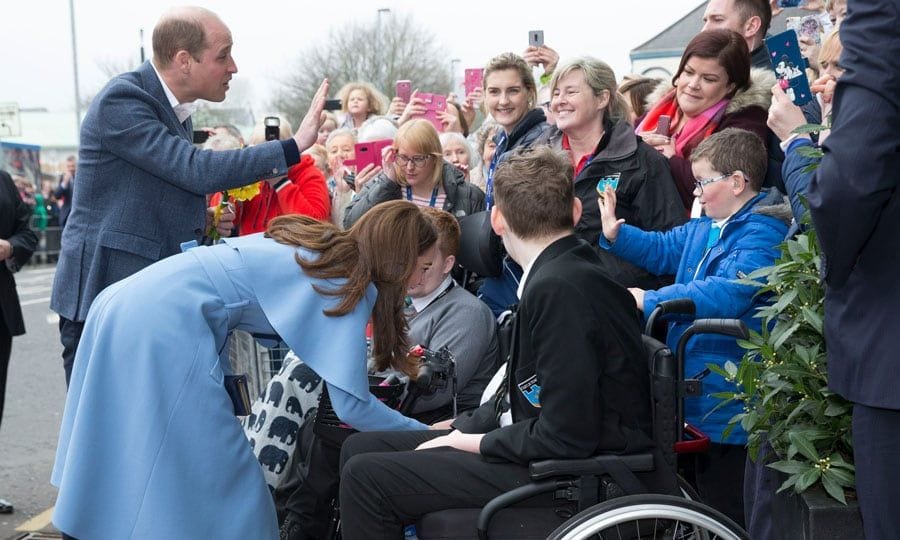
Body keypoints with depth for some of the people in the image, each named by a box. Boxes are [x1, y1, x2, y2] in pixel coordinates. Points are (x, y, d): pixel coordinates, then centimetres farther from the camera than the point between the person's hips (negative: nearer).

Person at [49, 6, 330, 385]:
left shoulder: (175, 110, 12)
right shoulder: (121, 100, -15)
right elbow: (195, 169, -25)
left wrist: (204, 218, 3)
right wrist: (293, 146, -24)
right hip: (105, 295, -8)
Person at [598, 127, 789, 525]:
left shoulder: (762, 233, -18)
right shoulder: (703, 228, 14)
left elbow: (728, 292, -31)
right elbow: (662, 250, 26)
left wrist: (652, 302, -30)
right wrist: (616, 234, 11)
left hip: (727, 401, -10)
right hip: (692, 391, 10)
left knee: (724, 511, 0)